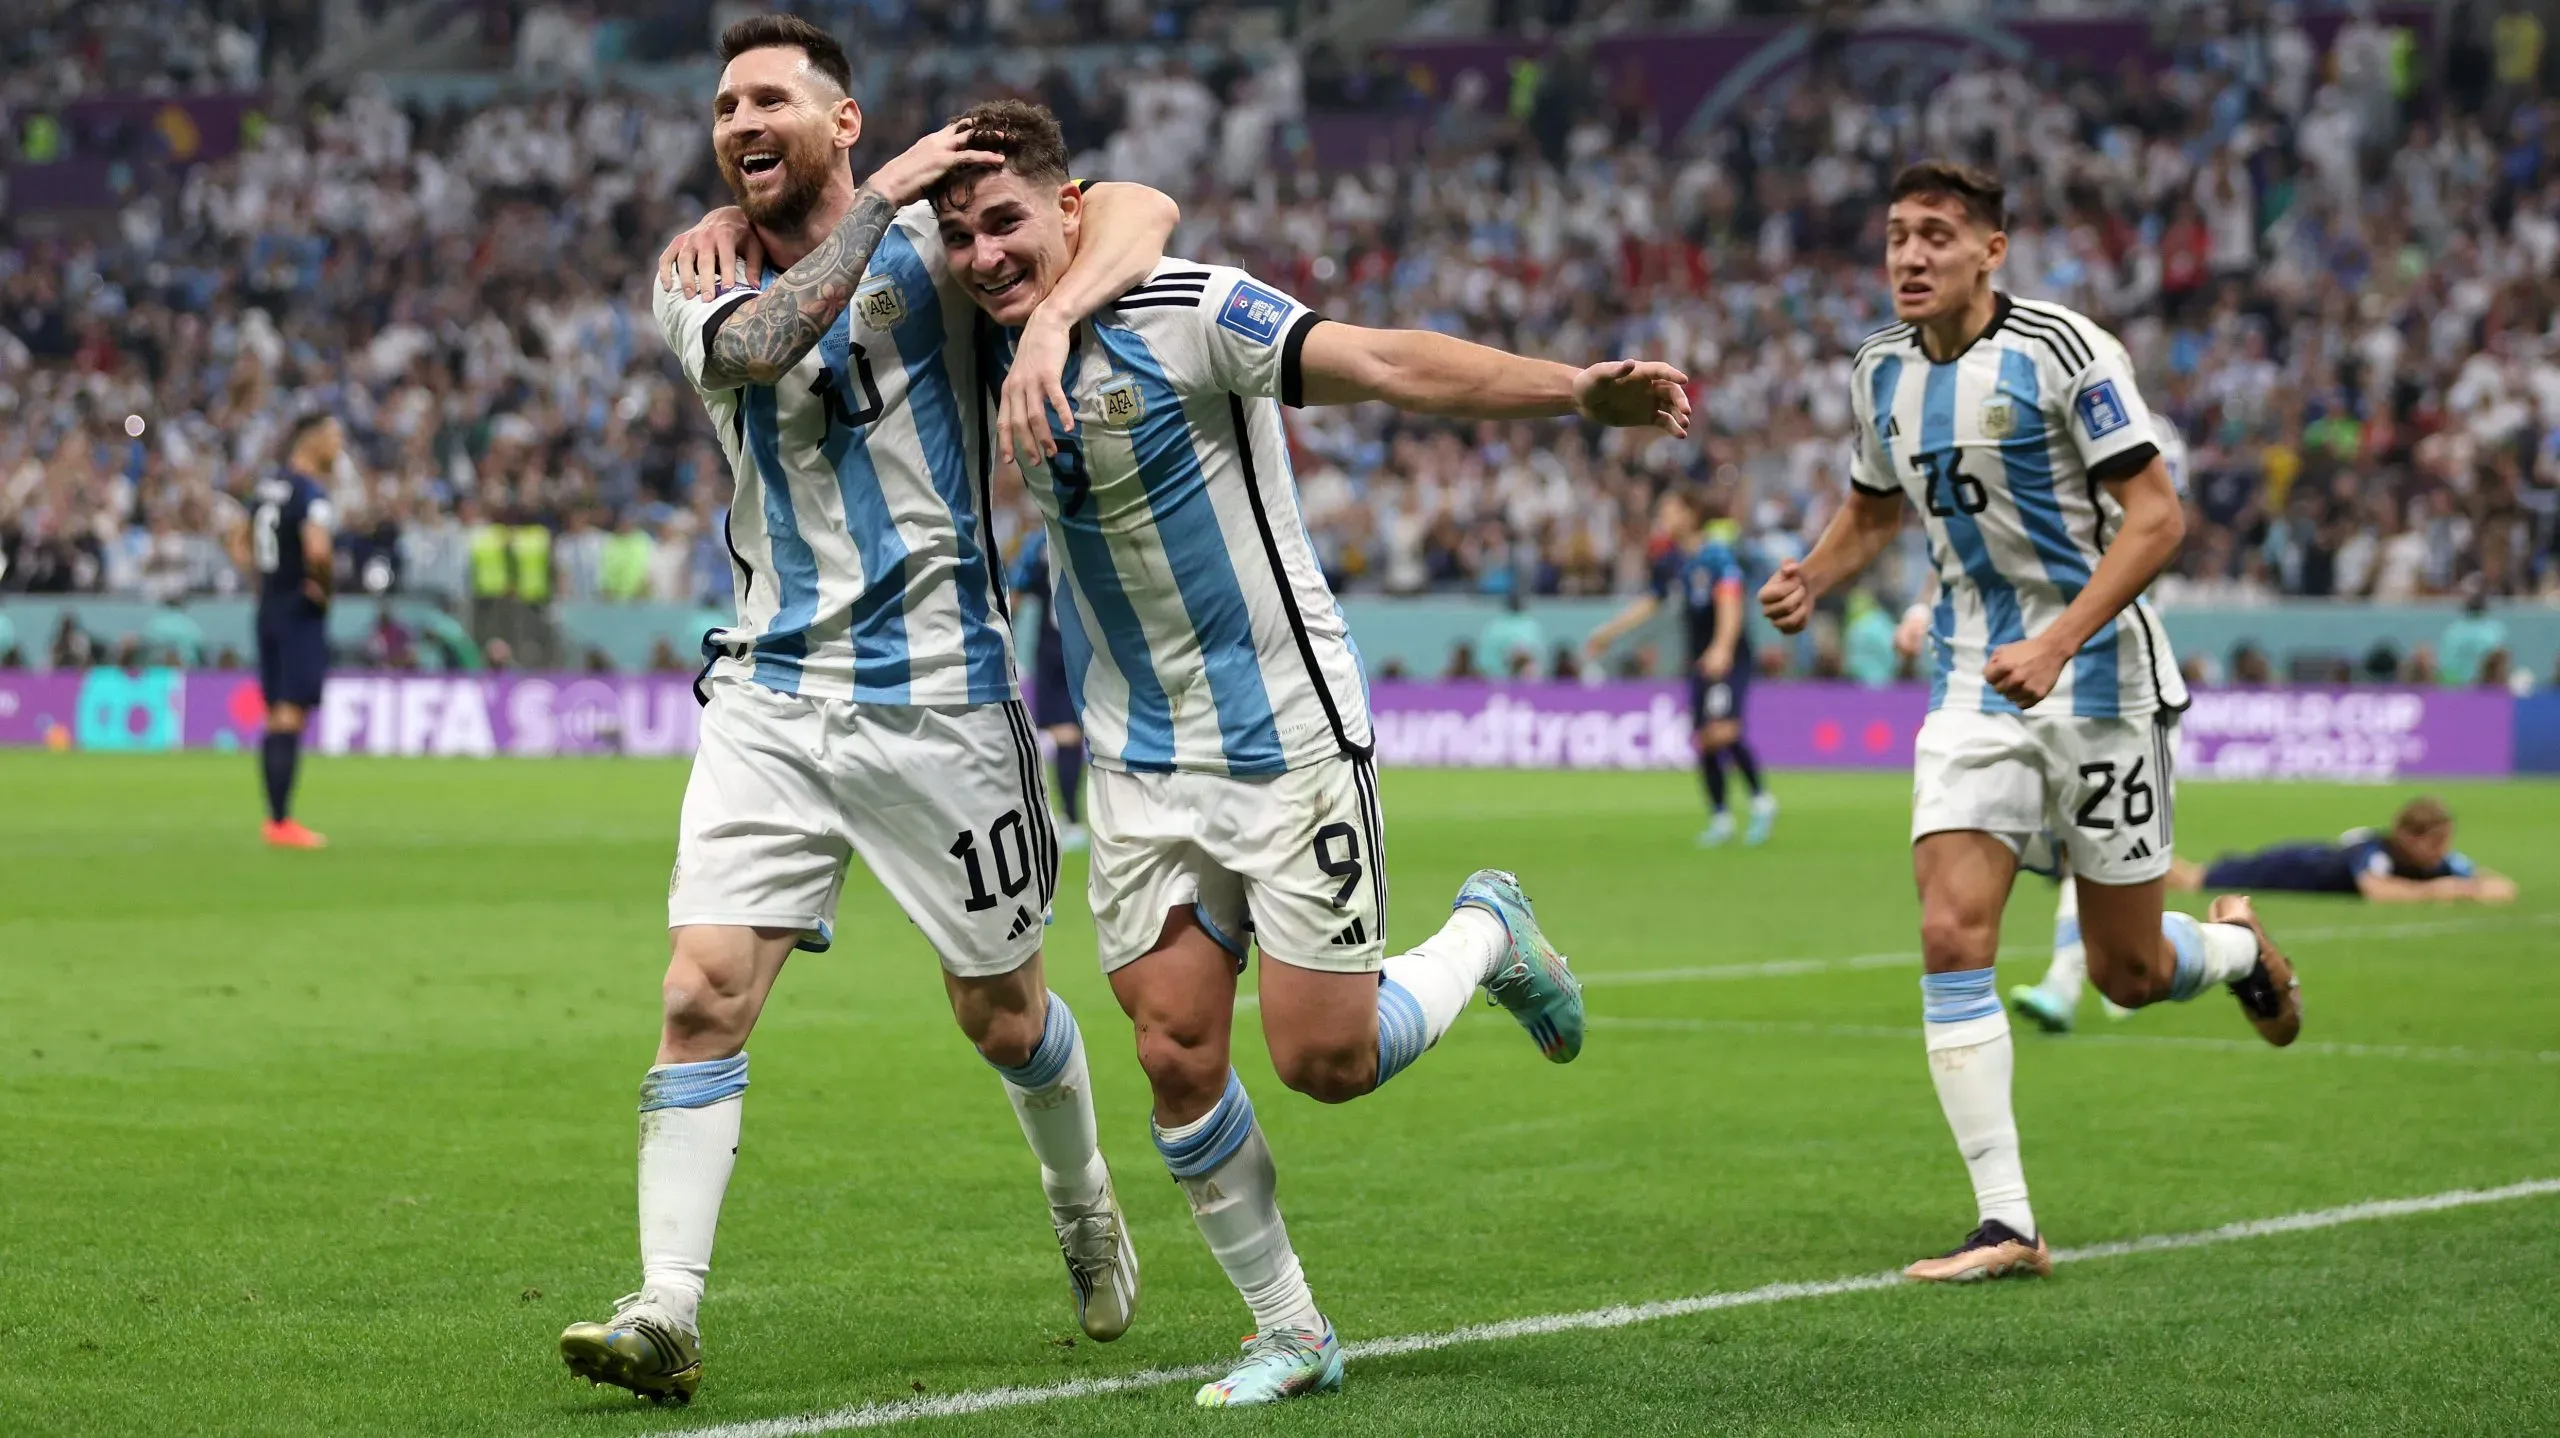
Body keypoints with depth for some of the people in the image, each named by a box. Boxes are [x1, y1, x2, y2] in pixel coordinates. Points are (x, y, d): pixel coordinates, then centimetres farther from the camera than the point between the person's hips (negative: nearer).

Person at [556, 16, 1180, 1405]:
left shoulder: (933, 234, -3)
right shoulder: (702, 274, 5)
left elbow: (1136, 209, -15)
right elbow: (752, 346, -19)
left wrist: (1049, 319, -32)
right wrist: (878, 197, -20)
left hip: (936, 692, -2)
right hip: (769, 695, 2)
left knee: (1002, 1015, 12)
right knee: (702, 995, -13)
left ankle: (1084, 1206, 40)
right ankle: (666, 1312, -13)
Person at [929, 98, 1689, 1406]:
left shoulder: (1190, 310, -18)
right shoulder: (985, 353, 0)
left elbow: (1387, 364, -29)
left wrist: (1581, 390, -42)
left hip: (1288, 738, -5)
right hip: (1139, 767, 5)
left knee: (1326, 1062, -4)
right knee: (1176, 1057, -2)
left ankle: (1486, 934, 26)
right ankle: (1289, 1334, 15)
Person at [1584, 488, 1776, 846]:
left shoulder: (1717, 552, -10)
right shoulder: (1670, 563, 11)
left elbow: (1729, 603, -19)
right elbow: (1649, 603, 23)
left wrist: (1722, 648, -32)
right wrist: (1607, 634, 25)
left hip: (1729, 657, -7)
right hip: (1699, 661, 7)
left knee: (1723, 730, -21)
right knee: (1703, 740, 2)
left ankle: (1761, 800, -5)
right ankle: (1720, 818, 12)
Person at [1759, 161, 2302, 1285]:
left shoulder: (2065, 351, -15)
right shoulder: (1881, 373, 4)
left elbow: (2155, 517, -17)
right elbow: (1873, 511, 21)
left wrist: (2057, 645, -28)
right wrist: (1810, 580, -1)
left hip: (2098, 681, -4)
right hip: (1972, 684, 4)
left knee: (2126, 972, 5)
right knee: (1952, 938, -14)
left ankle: (2238, 946, 42)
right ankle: (2006, 1224, -10)